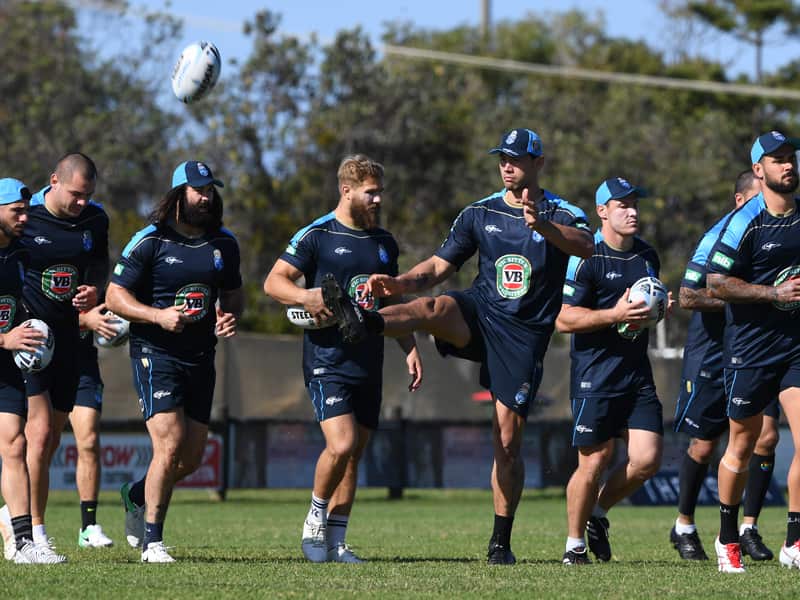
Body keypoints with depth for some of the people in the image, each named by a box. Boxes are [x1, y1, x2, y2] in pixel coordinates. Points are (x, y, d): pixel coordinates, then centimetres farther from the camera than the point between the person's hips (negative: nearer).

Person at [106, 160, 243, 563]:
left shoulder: (224, 243, 9)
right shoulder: (150, 241, -8)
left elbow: (232, 292, 22)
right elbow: (115, 295, -7)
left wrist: (231, 315, -1)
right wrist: (159, 315, -22)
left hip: (200, 357, 6)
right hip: (155, 353, -6)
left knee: (192, 458, 8)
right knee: (170, 446, -16)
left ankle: (136, 495, 37)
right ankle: (152, 541, -3)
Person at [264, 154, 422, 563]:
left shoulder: (385, 243, 15)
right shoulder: (317, 235, -4)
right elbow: (273, 281, -5)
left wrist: (410, 349, 16)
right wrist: (305, 296, -23)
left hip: (369, 363, 6)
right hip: (328, 360, -6)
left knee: (354, 454, 6)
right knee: (341, 445, -19)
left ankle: (334, 543, 12)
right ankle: (315, 519, 4)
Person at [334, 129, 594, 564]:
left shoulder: (561, 214, 2)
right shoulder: (480, 213, 11)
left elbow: (586, 246, -21)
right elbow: (439, 266, 11)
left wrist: (542, 225, -41)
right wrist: (400, 283, -10)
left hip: (525, 336, -1)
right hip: (479, 314, 1)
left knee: (507, 439, -2)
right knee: (437, 307, -34)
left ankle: (501, 541, 8)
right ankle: (362, 323, -65)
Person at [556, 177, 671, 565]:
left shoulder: (647, 255, 13)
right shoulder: (586, 257, -9)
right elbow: (563, 319, -13)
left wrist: (657, 310, 7)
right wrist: (614, 315, -22)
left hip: (637, 373, 6)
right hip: (595, 375, -6)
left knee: (647, 459, -4)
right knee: (594, 461, -5)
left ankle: (598, 513, 21)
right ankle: (575, 544, 13)